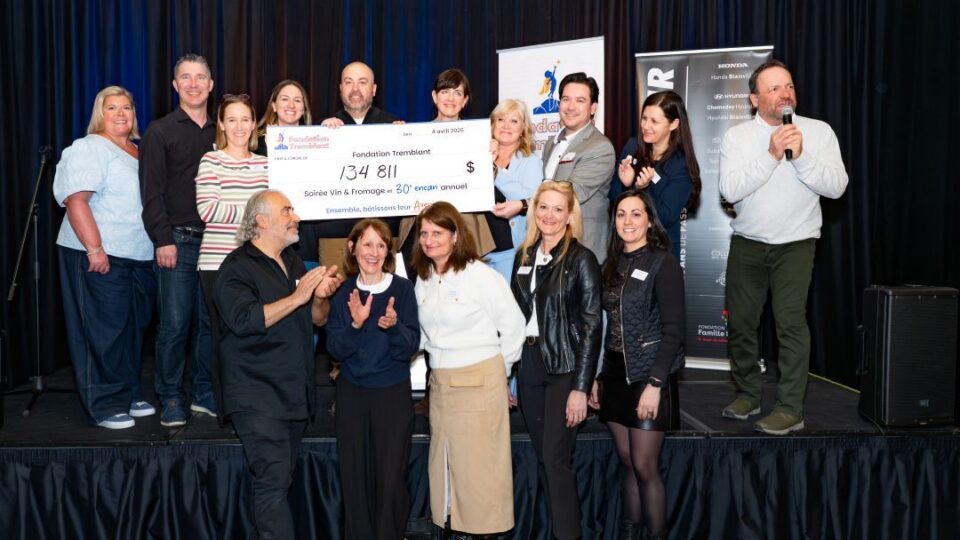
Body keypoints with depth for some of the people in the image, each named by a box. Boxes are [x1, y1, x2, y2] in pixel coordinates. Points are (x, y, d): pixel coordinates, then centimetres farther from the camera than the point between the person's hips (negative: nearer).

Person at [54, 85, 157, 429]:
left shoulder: (140, 150, 17)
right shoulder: (89, 149, -7)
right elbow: (76, 200, -17)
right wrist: (95, 249, -23)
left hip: (140, 257, 8)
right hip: (101, 257, -8)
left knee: (133, 328, 13)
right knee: (103, 332, -3)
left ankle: (129, 395, 25)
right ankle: (105, 407, 5)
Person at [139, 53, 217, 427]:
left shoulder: (220, 133, 14)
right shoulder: (160, 132, 2)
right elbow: (152, 192, -3)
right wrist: (163, 240, -11)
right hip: (178, 241, -3)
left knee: (210, 321, 6)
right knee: (174, 323, -2)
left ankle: (204, 394, 17)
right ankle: (171, 399, 10)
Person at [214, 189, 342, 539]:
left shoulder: (293, 262, 15)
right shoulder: (237, 267, -8)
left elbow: (317, 319, 15)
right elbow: (244, 319, -24)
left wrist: (321, 297, -6)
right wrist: (297, 297, -22)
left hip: (295, 393, 7)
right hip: (257, 396, -7)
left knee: (280, 483, 13)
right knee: (273, 482, -12)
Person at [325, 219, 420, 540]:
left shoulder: (402, 289, -5)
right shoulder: (343, 293, 1)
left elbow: (410, 347, -8)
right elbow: (335, 349, -4)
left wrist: (393, 326, -27)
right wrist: (355, 324, -21)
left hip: (393, 393, -2)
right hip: (352, 393, 2)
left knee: (391, 477, 1)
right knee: (354, 477, 8)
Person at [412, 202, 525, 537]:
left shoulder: (479, 274, -11)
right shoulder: (423, 279, 8)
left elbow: (514, 326, -7)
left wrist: (496, 370, 1)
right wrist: (439, 361, 6)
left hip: (479, 382, -6)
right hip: (440, 383, 6)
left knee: (480, 463, 0)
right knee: (445, 461, 12)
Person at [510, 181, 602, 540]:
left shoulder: (581, 259, -8)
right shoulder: (525, 255, 8)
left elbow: (592, 325, -11)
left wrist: (581, 387, -16)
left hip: (564, 367, -5)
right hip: (528, 365, 5)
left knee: (556, 459, -5)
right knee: (543, 456, 12)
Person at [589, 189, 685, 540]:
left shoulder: (663, 264, -9)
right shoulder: (613, 265, 10)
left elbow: (673, 331, -14)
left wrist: (654, 384, -19)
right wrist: (596, 378, 9)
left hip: (648, 378, -6)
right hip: (615, 376, 6)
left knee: (644, 467, -2)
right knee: (627, 463, 12)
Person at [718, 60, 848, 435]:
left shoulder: (819, 132, 0)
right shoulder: (737, 136, -1)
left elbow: (837, 186, -9)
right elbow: (730, 190, -14)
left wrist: (801, 157, -20)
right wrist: (771, 156, -20)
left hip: (796, 244, -2)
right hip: (747, 243, 2)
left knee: (790, 321, -14)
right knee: (740, 322, 8)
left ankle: (790, 410, -5)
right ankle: (747, 395, 26)